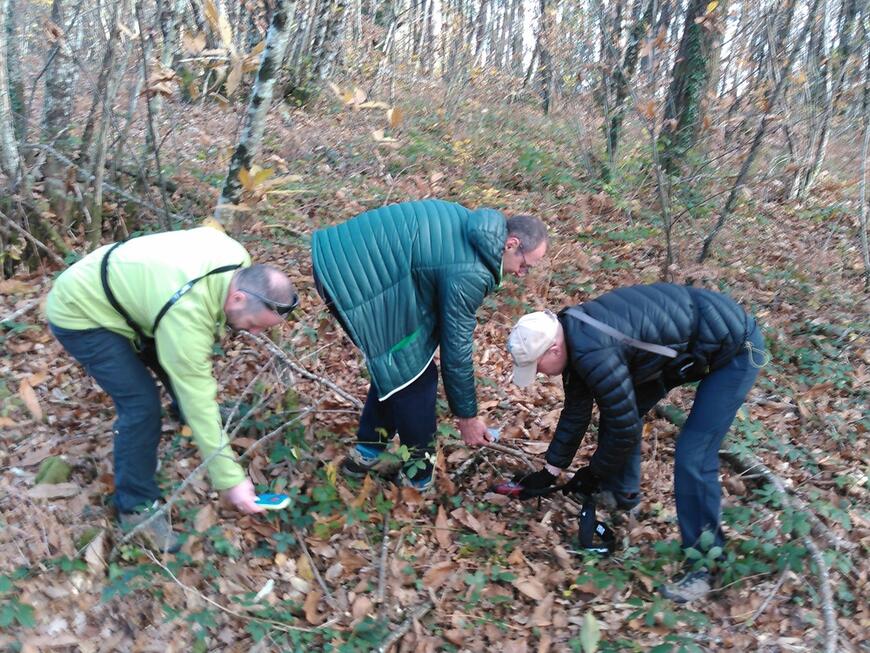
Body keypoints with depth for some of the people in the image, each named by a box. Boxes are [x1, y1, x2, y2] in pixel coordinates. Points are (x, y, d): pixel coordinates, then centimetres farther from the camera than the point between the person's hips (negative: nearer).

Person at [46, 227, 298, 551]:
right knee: (142, 403, -16)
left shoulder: (239, 260, -17)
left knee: (184, 370, 14)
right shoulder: (186, 315, -39)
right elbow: (197, 400, -34)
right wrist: (230, 480, -29)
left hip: (125, 291, 8)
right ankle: (136, 505, 2)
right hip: (81, 312, -8)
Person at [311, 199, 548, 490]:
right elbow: (455, 349, -13)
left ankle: (366, 454, 33)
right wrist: (467, 417, -1)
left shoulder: (473, 227, 8)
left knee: (394, 363, 20)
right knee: (411, 373, 2)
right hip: (355, 280, -10)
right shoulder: (469, 274, -19)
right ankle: (418, 470, 20)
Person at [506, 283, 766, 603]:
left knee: (693, 456, -15)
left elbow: (625, 428, -23)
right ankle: (623, 492, 30)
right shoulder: (572, 334, -3)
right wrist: (550, 472, 12)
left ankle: (705, 563, 1)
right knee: (615, 407, 9)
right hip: (688, 341, 10)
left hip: (732, 347, -9)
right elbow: (575, 411, 7)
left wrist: (594, 473, -4)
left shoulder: (594, 354, -33)